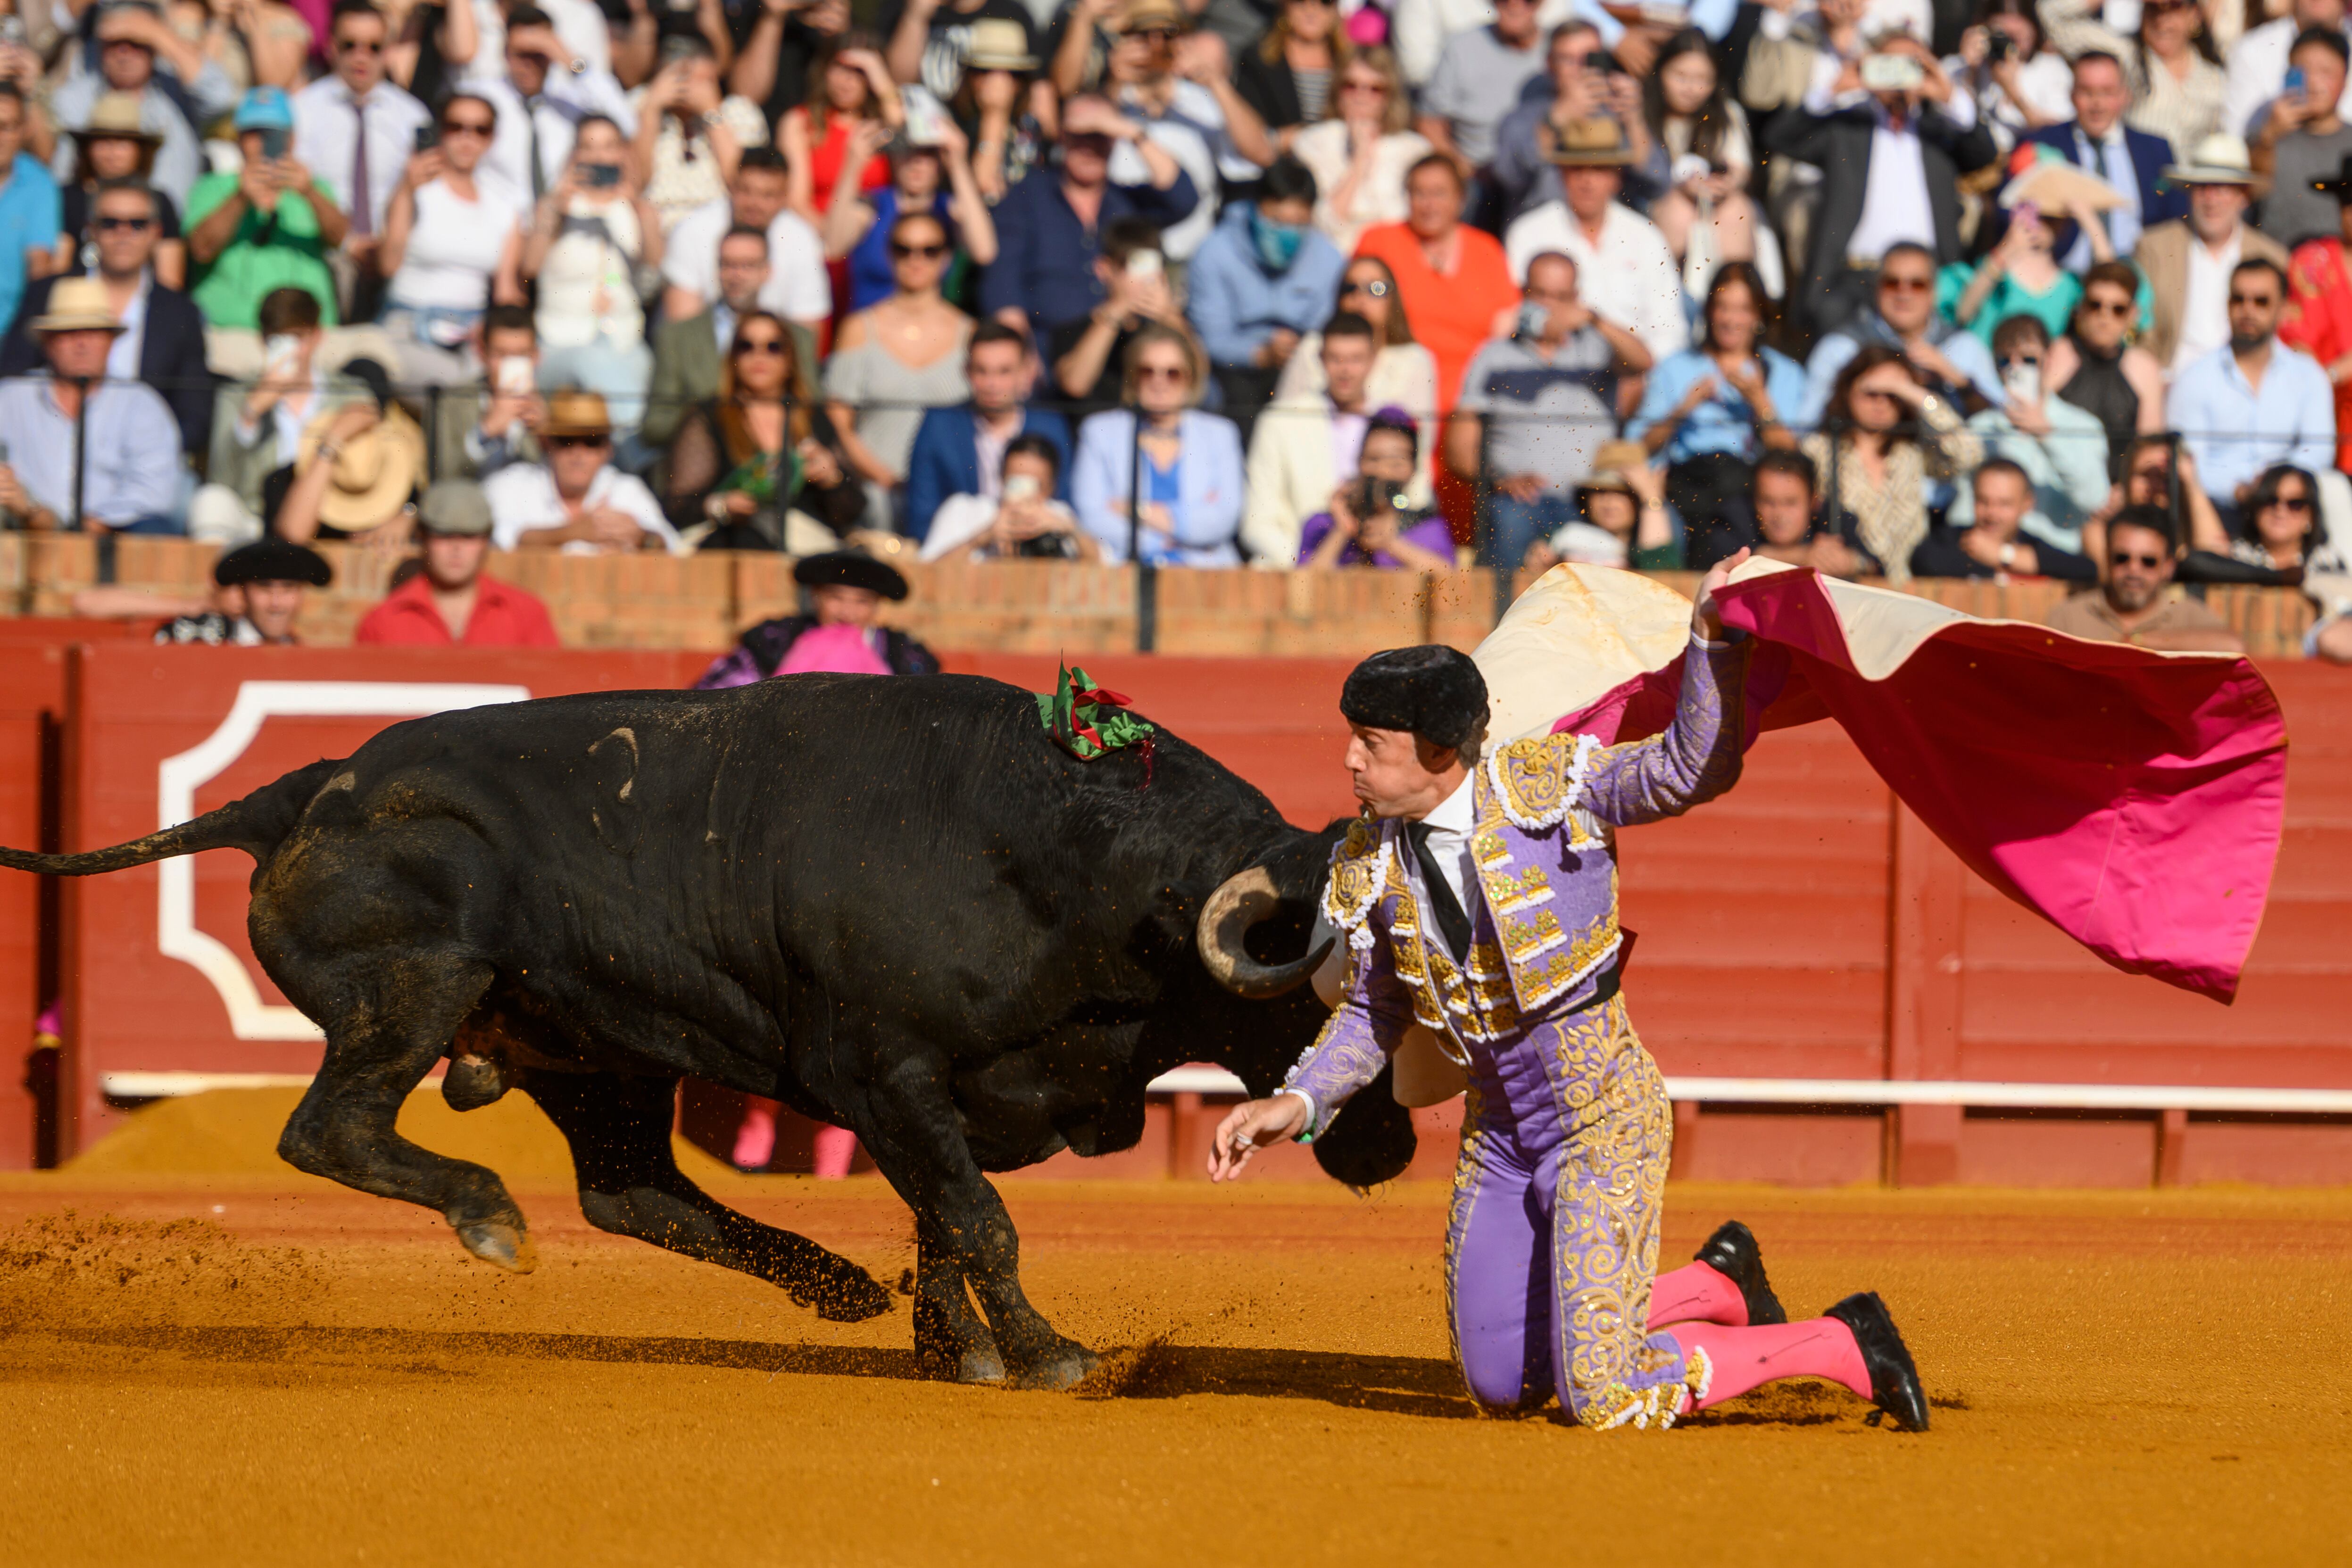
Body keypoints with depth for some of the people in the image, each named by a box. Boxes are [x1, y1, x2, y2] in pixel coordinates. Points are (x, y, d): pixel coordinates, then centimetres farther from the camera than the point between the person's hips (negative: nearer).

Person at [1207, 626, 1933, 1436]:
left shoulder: (1546, 784, -15)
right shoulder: (1370, 867, -2)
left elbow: (1691, 769, -25)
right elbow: (1371, 1016, 10)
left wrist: (1712, 641, -37)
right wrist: (1297, 1104, -5)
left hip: (1605, 1118, -7)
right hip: (1500, 1134, 7)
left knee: (1603, 1399, -16)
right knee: (1499, 1388, 12)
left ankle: (1841, 1345, 4)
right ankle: (1717, 1285, 30)